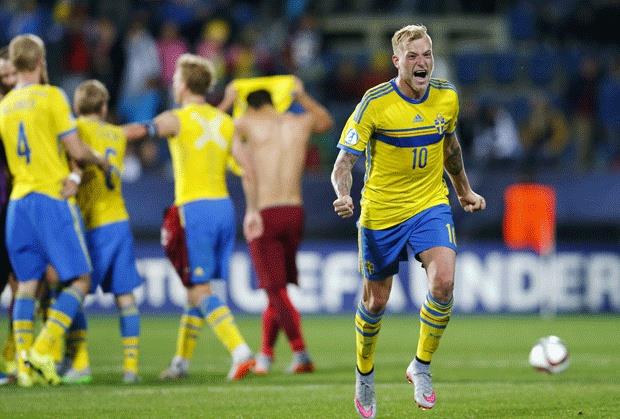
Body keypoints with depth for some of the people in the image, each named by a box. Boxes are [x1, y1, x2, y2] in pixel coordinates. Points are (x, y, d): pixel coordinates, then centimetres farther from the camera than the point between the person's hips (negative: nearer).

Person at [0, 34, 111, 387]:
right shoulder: (51, 96, -7)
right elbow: (77, 151, -9)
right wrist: (101, 161, 12)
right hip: (53, 199, -6)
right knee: (79, 279, 0)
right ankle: (43, 350, -13)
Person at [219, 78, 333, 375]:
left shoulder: (247, 124, -1)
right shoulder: (301, 123, 11)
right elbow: (326, 121, 35)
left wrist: (227, 102, 26)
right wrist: (302, 97, 43)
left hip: (262, 215, -4)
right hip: (294, 213, 4)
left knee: (275, 288, -7)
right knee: (278, 286, 17)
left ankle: (300, 352, -22)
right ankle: (266, 353, 23)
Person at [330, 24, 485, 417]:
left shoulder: (447, 97, -2)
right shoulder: (375, 103, -15)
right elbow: (345, 160, -16)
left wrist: (465, 191, 26)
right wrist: (343, 195, -35)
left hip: (431, 206, 2)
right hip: (381, 212, -2)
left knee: (444, 283, -22)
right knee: (376, 301, 9)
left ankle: (421, 366, -2)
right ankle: (365, 375, 36)